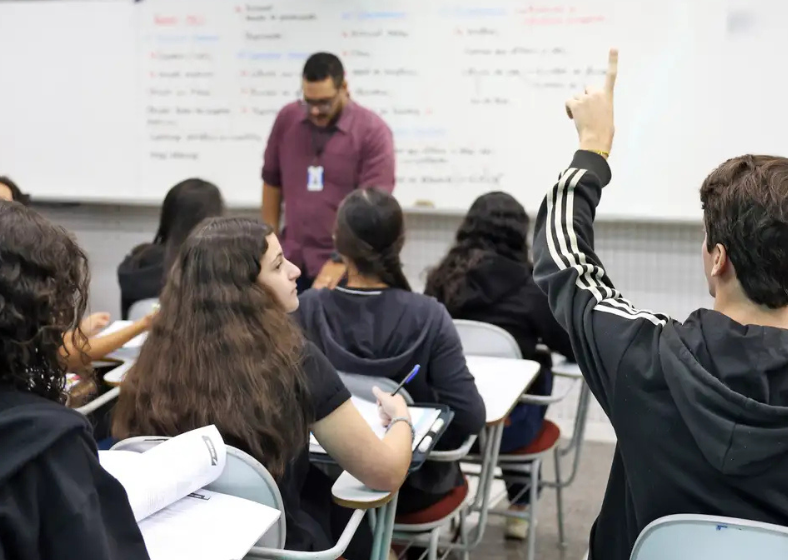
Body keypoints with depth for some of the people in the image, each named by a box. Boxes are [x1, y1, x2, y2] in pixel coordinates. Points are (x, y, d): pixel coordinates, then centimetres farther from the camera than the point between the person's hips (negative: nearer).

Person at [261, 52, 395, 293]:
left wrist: (341, 261, -27)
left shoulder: (373, 131, -12)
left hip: (345, 268, -4)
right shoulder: (287, 119, 3)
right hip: (292, 263, 4)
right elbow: (272, 182, 14)